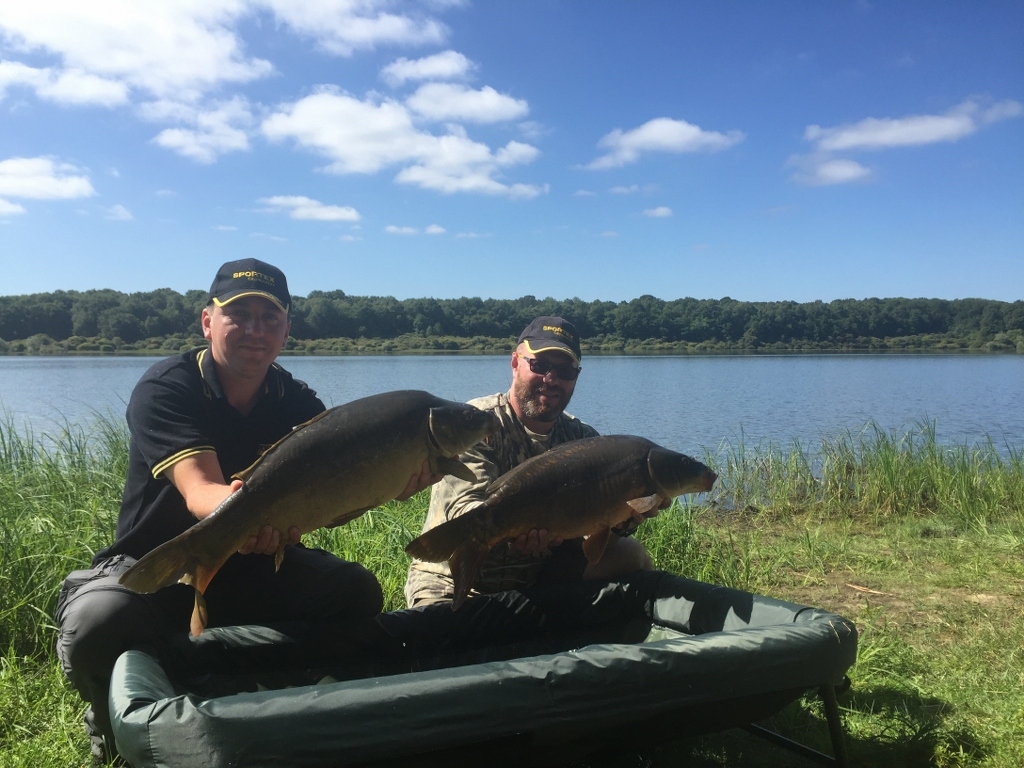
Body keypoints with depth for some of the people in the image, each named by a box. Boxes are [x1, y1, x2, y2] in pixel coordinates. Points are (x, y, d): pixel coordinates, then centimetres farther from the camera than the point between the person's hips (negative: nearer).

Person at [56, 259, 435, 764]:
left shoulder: (296, 402, -5)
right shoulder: (164, 389, -18)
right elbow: (199, 490, -34)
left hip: (254, 569, 4)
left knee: (357, 590, -20)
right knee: (97, 624, -35)